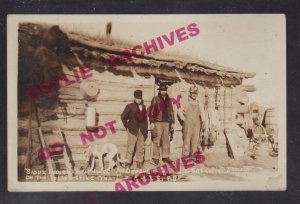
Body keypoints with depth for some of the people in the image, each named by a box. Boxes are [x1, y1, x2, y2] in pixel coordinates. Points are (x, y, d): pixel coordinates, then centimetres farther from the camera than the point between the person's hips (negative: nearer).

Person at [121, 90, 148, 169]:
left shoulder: (143, 107, 13)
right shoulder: (130, 106, 1)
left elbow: (145, 118, 15)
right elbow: (123, 116, 4)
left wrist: (146, 129, 9)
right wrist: (127, 126, 0)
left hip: (142, 130, 4)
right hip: (133, 130, -4)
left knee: (141, 147, 6)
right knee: (130, 147, -4)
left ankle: (139, 162, 15)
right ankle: (128, 163, 3)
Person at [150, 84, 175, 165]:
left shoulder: (168, 100, 15)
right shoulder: (155, 99, 0)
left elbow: (171, 111, 19)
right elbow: (151, 111, -5)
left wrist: (172, 122, 15)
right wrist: (152, 122, -11)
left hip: (166, 122, 5)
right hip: (157, 122, -5)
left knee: (166, 140, 6)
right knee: (157, 140, -6)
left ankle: (165, 157, 14)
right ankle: (155, 158, 0)